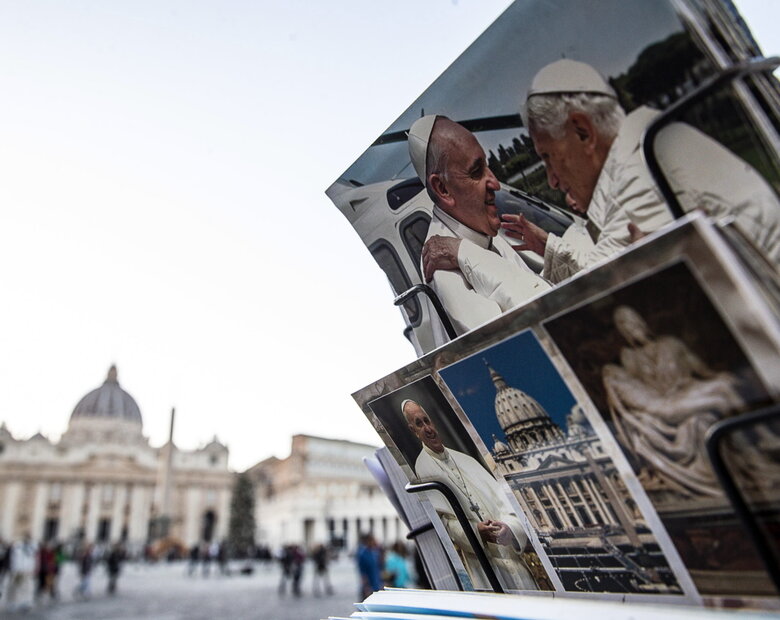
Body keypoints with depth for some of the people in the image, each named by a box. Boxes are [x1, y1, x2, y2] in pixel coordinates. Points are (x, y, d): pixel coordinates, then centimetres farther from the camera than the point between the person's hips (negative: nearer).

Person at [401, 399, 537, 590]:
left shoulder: (465, 459, 8)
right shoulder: (422, 467, -5)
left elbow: (498, 496, 2)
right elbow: (442, 518, -9)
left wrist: (507, 524, -17)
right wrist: (475, 530, -23)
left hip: (506, 546, 4)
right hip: (476, 554, -4)